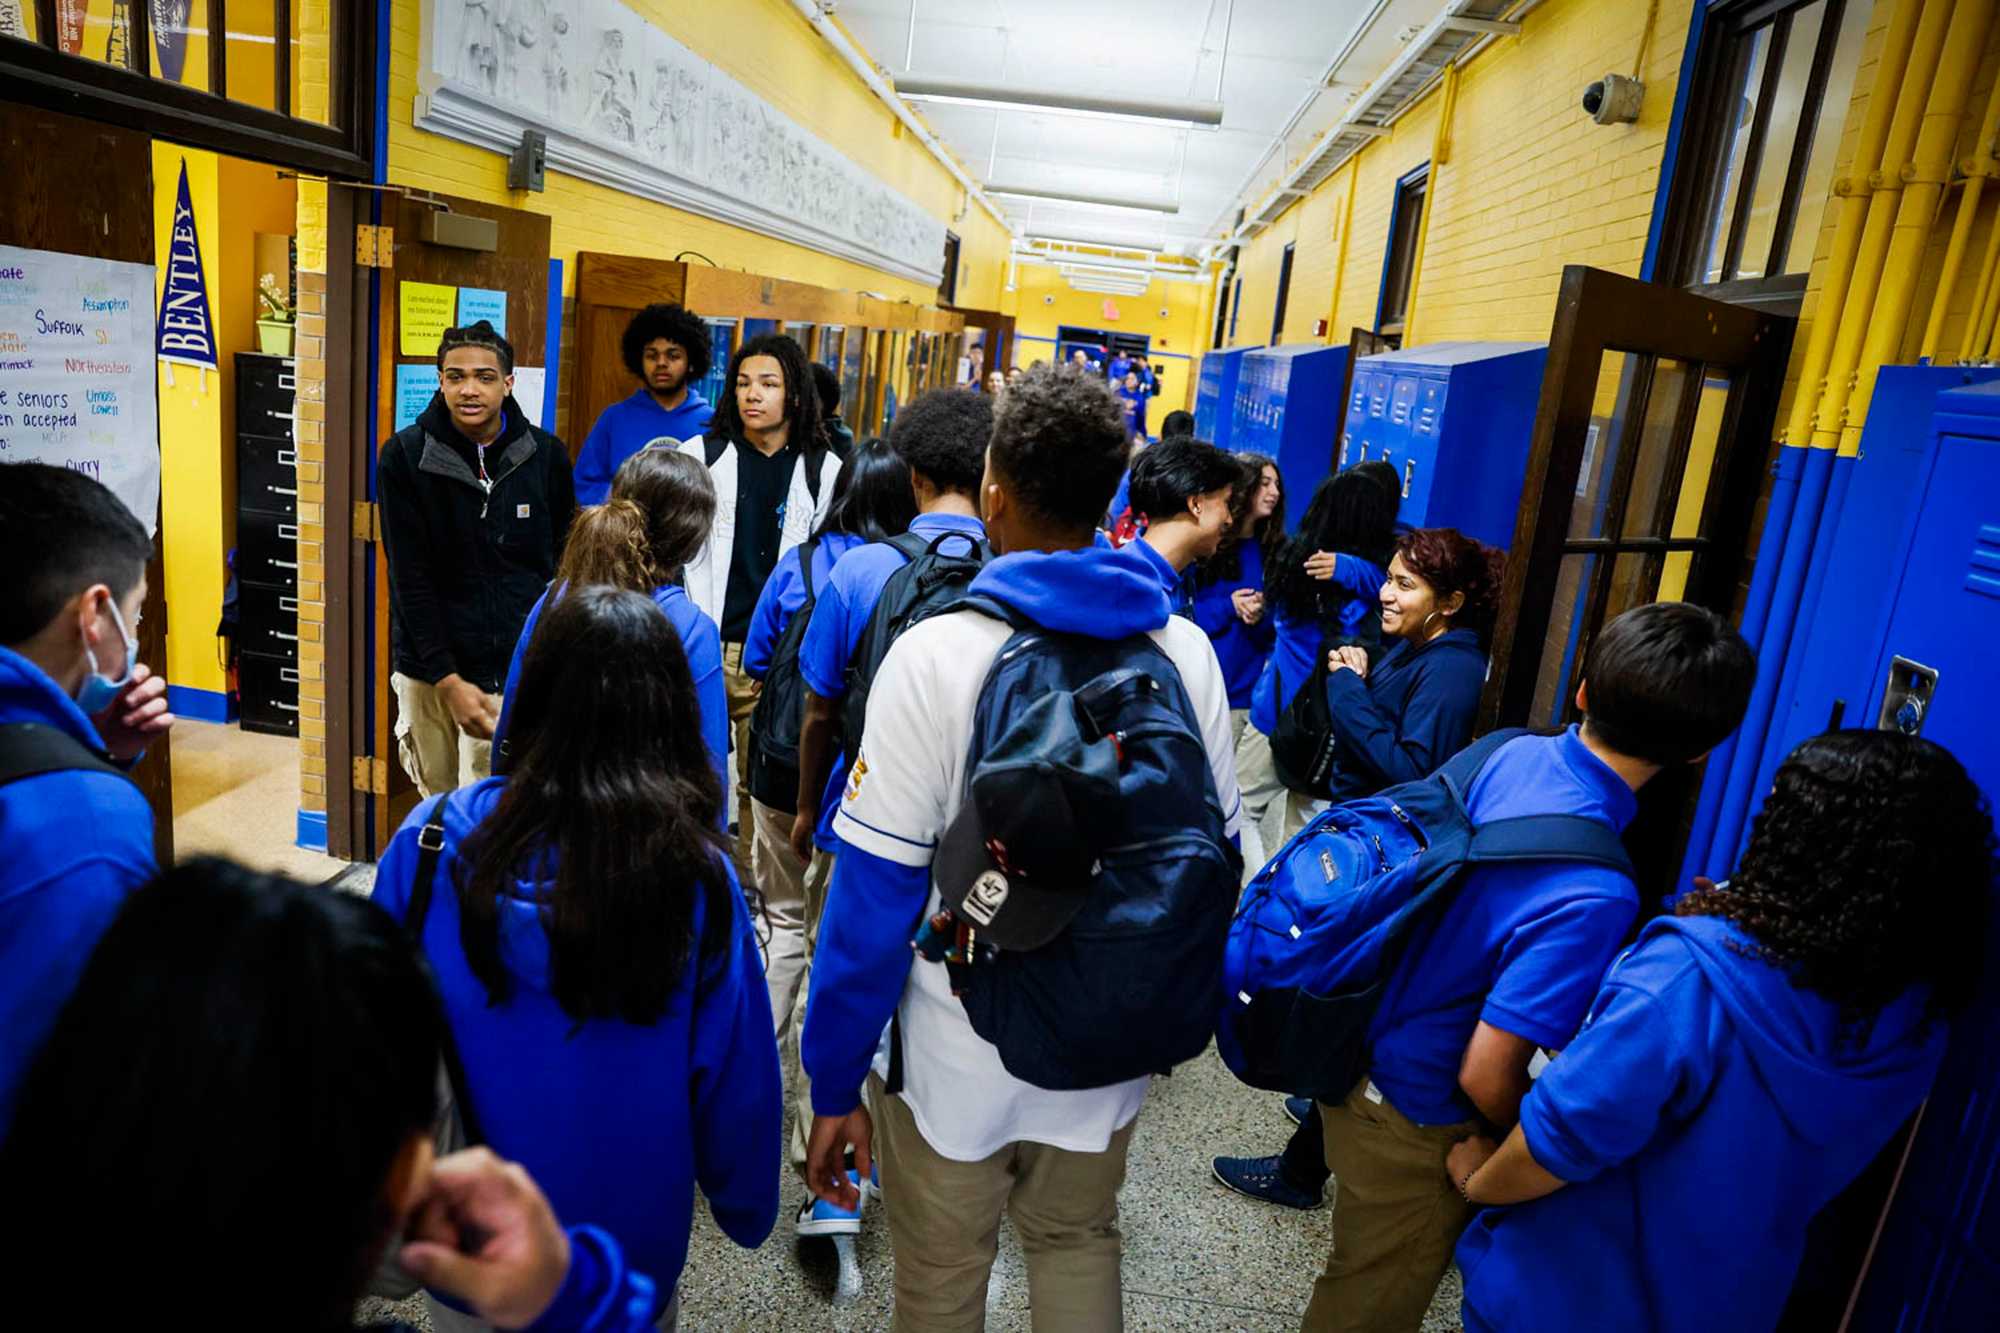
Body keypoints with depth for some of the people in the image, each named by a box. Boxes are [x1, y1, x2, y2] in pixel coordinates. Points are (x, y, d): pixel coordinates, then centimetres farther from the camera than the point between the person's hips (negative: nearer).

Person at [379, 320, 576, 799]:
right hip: (429, 672, 1)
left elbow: (562, 567, 8)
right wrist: (448, 681, -12)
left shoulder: (546, 455, -1)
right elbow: (409, 580, -7)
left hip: (517, 674, 0)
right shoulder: (405, 456, -5)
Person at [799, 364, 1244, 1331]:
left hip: (957, 1059, -3)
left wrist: (834, 1081, -6)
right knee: (1079, 1248, 28)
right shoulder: (1185, 651, -8)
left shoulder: (937, 652, -20)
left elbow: (874, 893, -18)